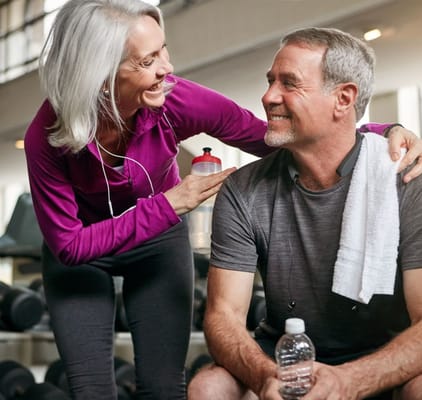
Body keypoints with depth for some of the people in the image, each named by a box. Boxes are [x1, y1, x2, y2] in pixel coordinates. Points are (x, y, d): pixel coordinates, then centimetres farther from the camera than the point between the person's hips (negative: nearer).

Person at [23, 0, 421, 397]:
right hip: (79, 252, -1)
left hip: (159, 239, 1)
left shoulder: (175, 100, -28)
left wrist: (385, 134, -31)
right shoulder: (46, 136, -31)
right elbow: (68, 245, -25)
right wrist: (167, 205, -32)